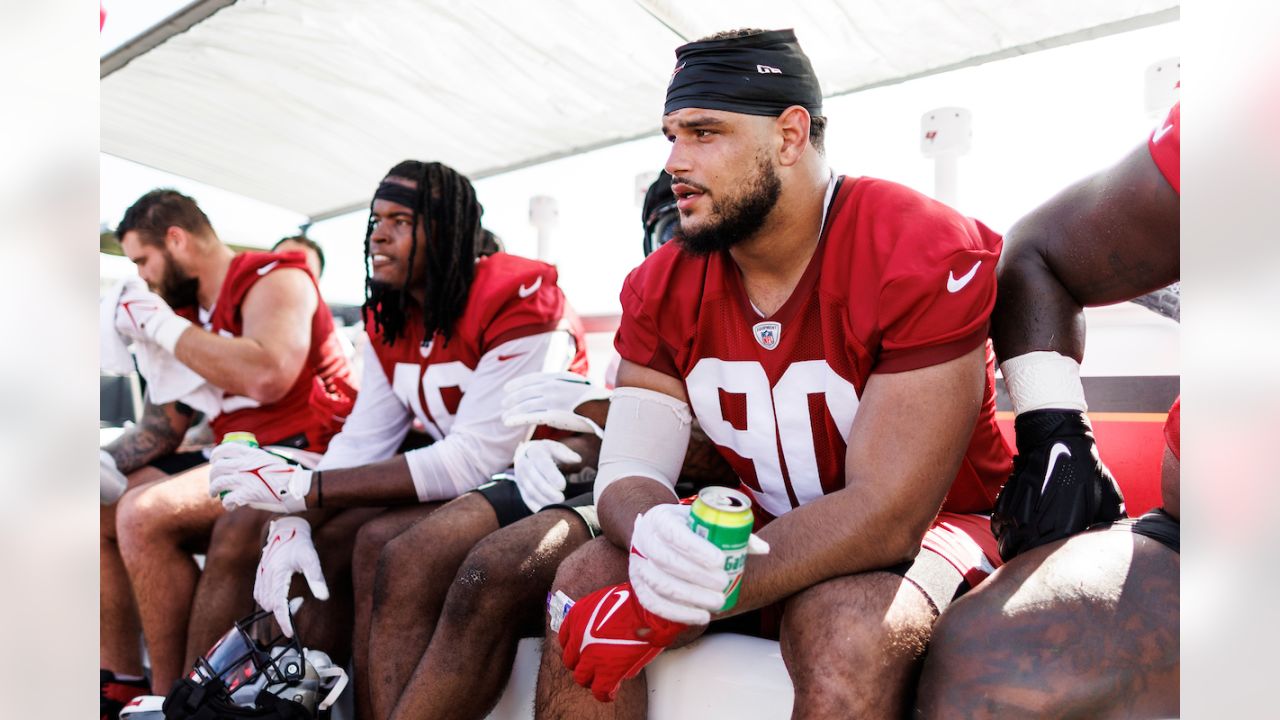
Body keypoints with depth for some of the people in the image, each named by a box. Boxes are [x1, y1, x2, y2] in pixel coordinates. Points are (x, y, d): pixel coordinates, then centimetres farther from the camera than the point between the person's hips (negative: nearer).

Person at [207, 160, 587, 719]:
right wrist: (292, 520, -16)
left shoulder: (517, 299, -20)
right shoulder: (389, 318, 6)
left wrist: (303, 488, -26)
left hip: (543, 478, -8)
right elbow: (361, 441, 4)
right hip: (463, 475, 8)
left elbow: (475, 459, -25)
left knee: (382, 542, -25)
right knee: (322, 544, -6)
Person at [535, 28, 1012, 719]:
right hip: (762, 532, 5)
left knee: (845, 631, -36)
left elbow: (886, 511, -26)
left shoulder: (924, 254, -22)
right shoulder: (661, 287, -4)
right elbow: (628, 472, -8)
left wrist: (665, 607, -31)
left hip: (918, 533, -4)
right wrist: (652, 532, -36)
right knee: (584, 577, -17)